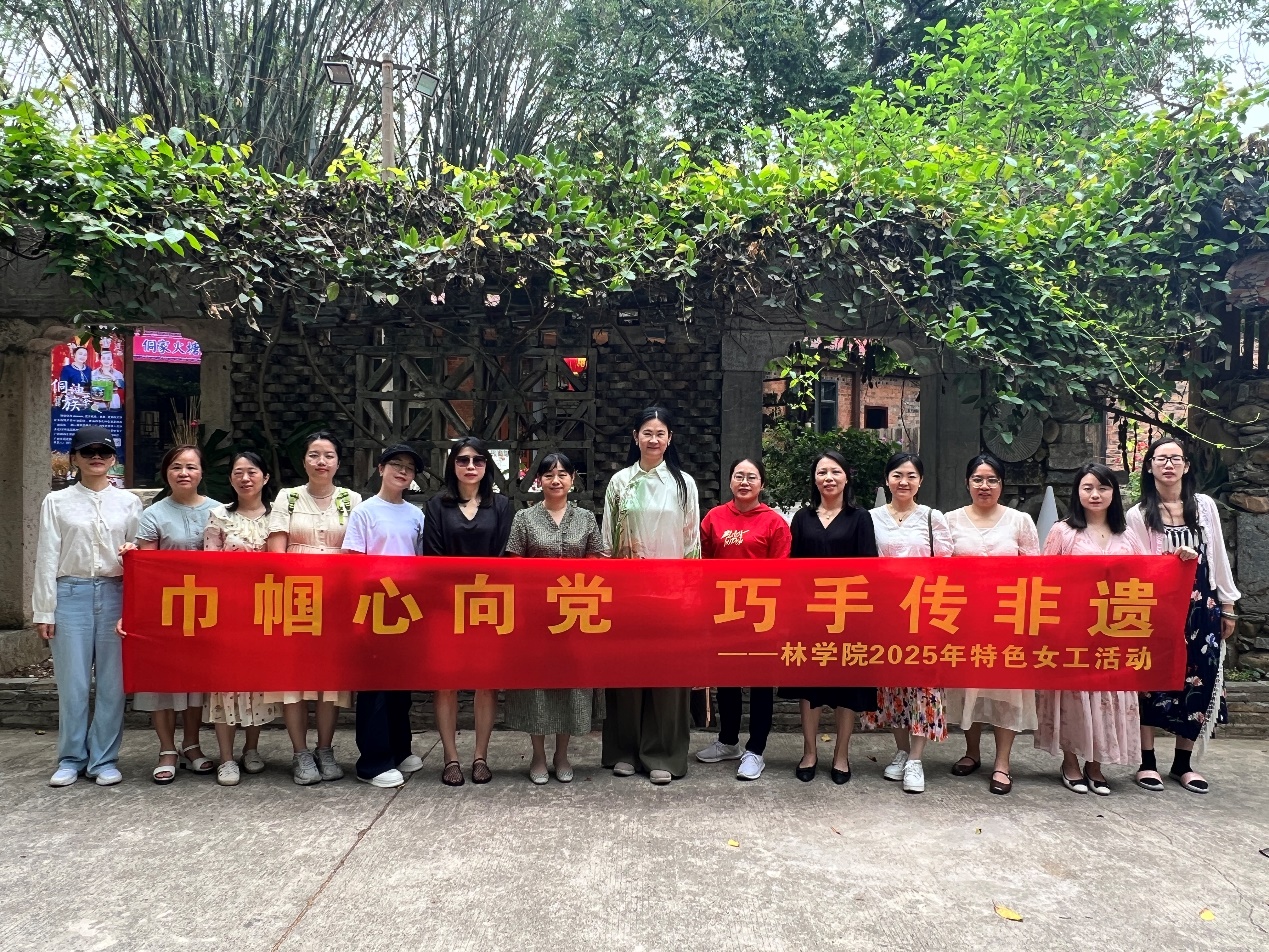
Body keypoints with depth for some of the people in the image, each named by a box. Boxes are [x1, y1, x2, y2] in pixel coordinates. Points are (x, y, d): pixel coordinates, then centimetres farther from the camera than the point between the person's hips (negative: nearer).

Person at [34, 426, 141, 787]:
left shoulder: (128, 502, 7)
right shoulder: (57, 502, 6)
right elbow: (47, 558, 4)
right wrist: (44, 610, 0)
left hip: (116, 594, 0)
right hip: (71, 594, 0)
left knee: (112, 683, 3)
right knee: (72, 683, 4)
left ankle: (104, 760, 14)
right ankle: (71, 759, 18)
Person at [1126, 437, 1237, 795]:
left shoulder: (1205, 506, 6)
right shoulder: (1137, 514, -3)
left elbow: (1218, 557, 9)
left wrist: (1227, 605, 9)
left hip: (1202, 606, 3)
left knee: (1197, 680, 6)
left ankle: (1183, 762, 19)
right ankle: (1147, 762, 9)